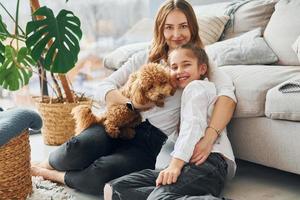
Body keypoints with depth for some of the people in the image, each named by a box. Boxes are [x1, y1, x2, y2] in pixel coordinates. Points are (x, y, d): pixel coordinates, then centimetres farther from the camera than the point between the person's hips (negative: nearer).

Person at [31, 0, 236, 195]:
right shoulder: (145, 58, 12)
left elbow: (227, 93, -15)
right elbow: (104, 88, 4)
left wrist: (209, 138, -34)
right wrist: (132, 103, -18)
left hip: (156, 141, -2)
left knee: (103, 174, -31)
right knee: (79, 147, -29)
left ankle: (52, 175, -1)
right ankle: (48, 164, 6)